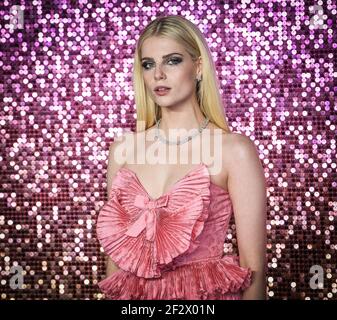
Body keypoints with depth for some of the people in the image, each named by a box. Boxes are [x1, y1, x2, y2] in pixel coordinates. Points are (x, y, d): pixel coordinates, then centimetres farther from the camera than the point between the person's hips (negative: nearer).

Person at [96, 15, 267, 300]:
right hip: (133, 292, 4)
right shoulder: (122, 149, 1)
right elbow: (116, 244, 7)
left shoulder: (235, 150, -11)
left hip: (206, 291, -3)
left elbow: (253, 265, -9)